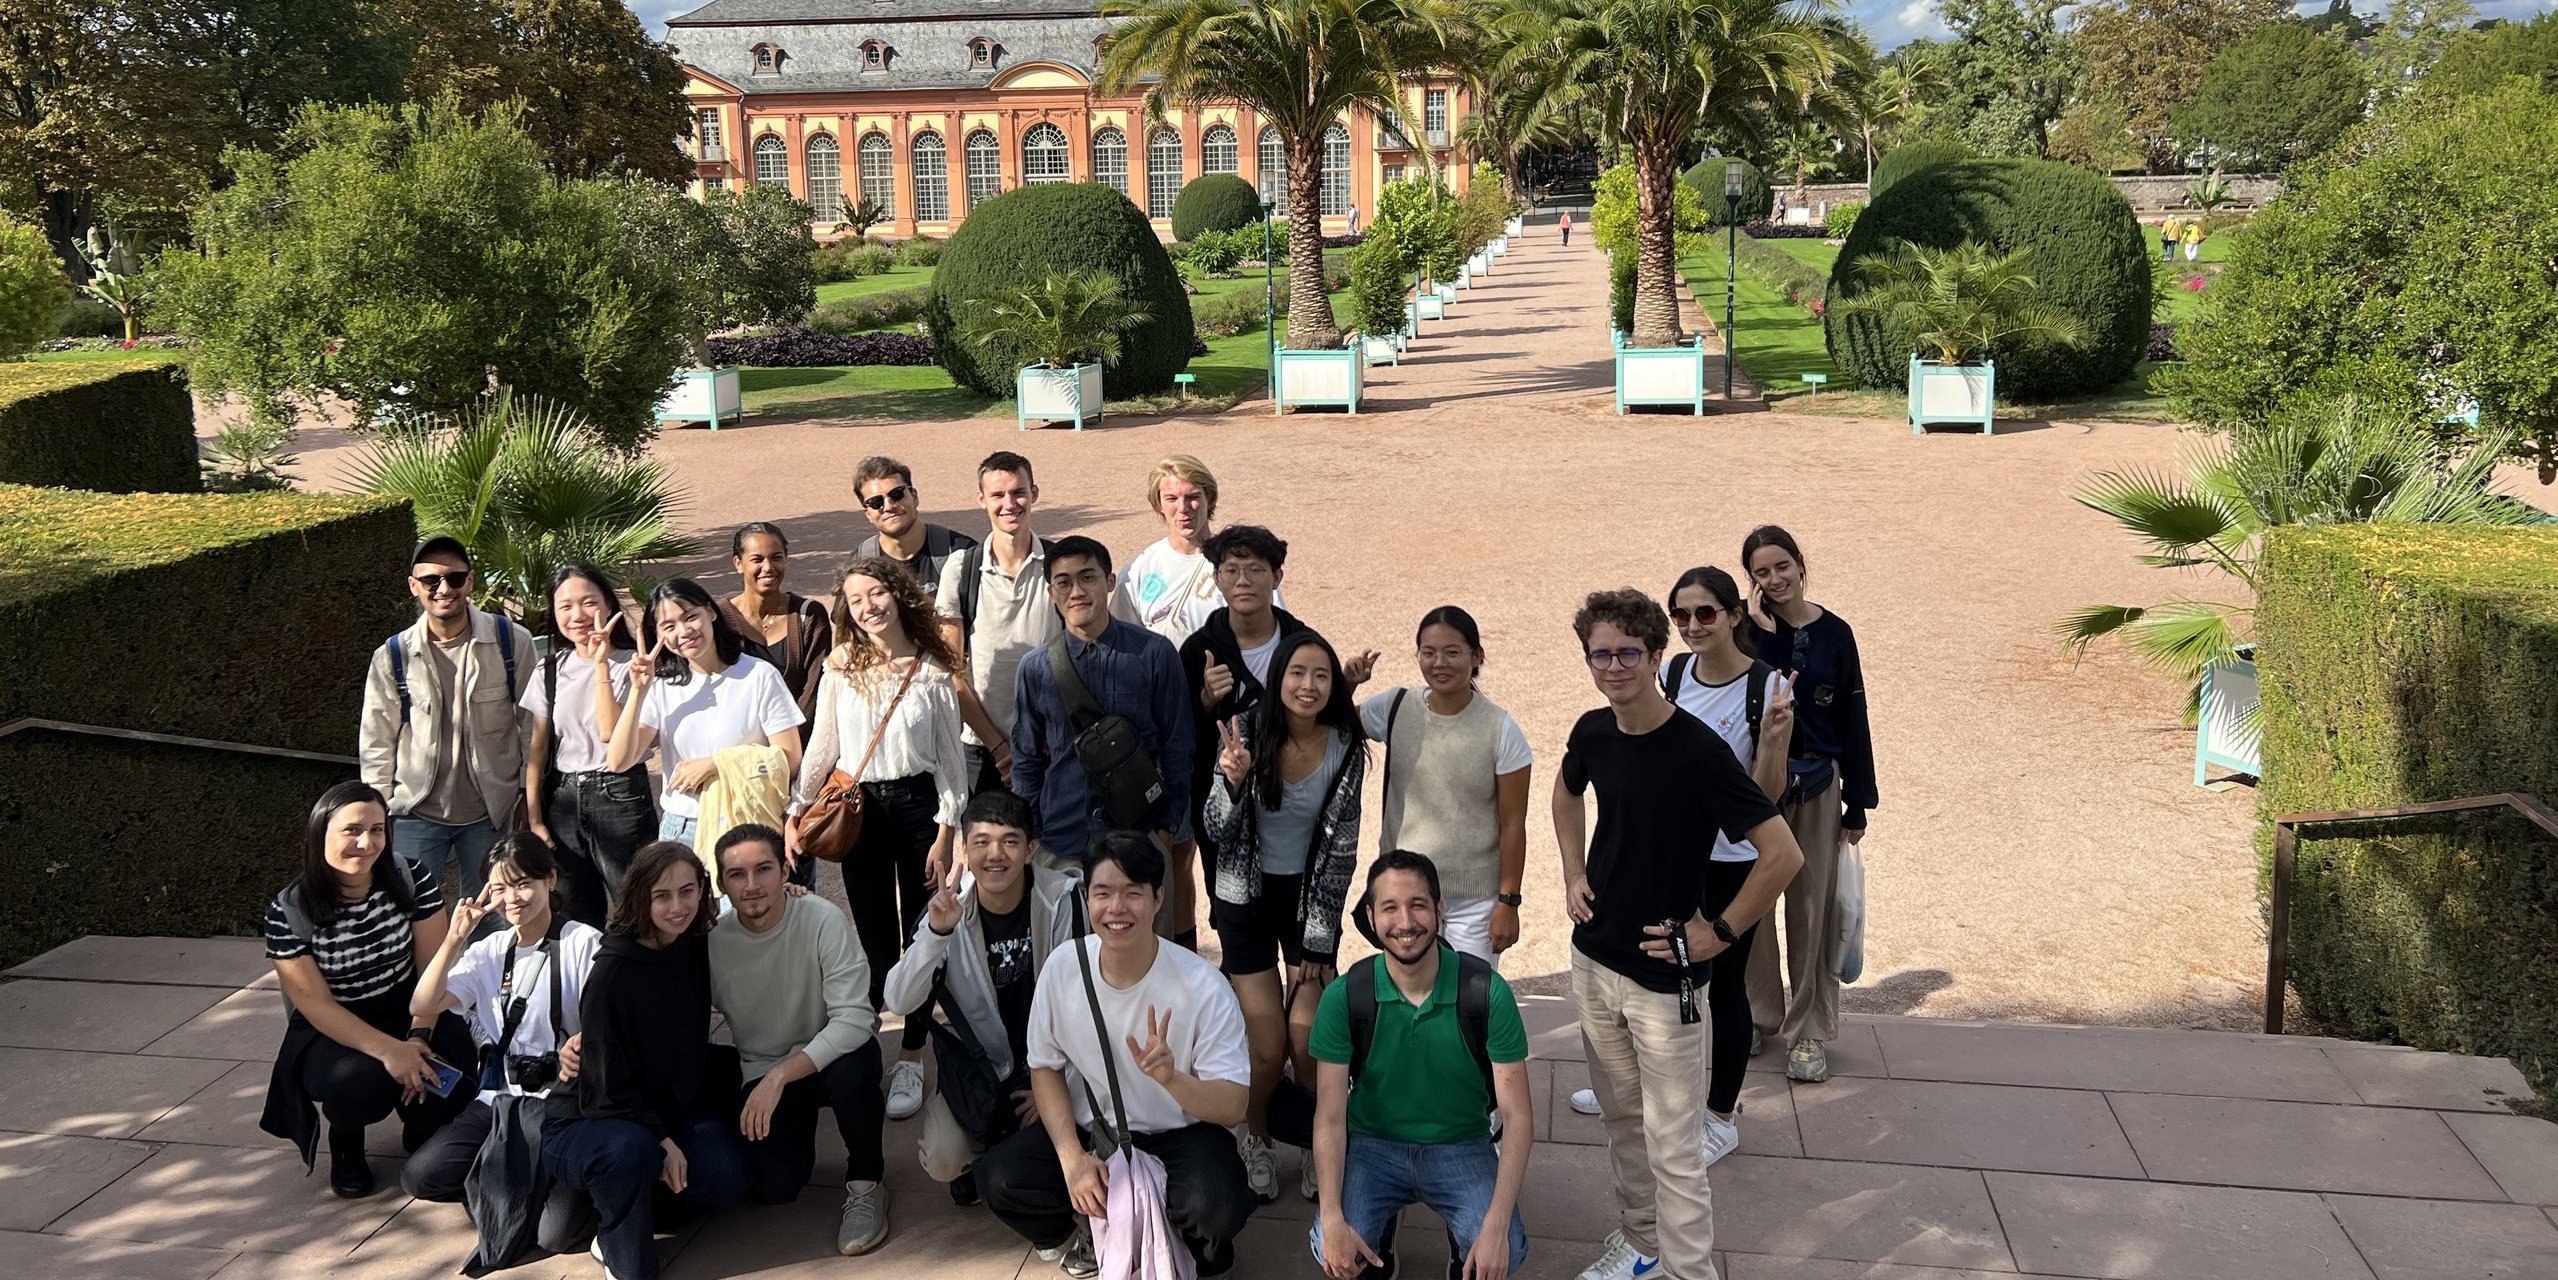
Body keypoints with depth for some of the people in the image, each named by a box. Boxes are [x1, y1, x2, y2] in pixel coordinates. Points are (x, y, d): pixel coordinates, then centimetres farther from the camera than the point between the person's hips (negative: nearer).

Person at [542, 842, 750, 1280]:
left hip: (672, 1110, 6)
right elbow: (608, 1084, -19)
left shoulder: (696, 947, -3)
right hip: (587, 1122, -6)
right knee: (630, 1152, -39)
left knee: (726, 1178, -20)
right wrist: (661, 1142, -20)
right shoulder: (612, 971, -22)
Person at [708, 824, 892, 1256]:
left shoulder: (822, 920, -23)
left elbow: (855, 1019, -29)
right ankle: (799, 1132, 22)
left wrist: (779, 1076, -35)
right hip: (761, 1071, 2)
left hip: (833, 1055, -2)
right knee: (773, 1187, -17)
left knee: (852, 1067, -37)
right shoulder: (712, 941, -14)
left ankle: (865, 1181, -8)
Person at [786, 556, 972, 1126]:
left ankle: (911, 1060, 13)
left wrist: (946, 833, -6)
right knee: (873, 936, 6)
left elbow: (951, 758, -2)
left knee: (922, 935, 2)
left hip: (918, 805, -1)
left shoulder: (931, 671, -4)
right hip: (858, 809, 1)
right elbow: (820, 749, 5)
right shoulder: (840, 668, 1)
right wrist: (796, 813, -3)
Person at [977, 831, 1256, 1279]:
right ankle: (1077, 1236, 12)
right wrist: (1072, 1156, -14)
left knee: (1216, 1208, -33)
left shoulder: (1203, 987, -21)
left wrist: (1171, 1078, -41)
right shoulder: (1063, 967, -12)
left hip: (1181, 1136, -3)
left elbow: (1234, 1107, -20)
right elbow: (1046, 1067, 1)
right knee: (998, 1180, -21)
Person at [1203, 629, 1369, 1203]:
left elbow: (1341, 849, -5)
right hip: (1246, 898, -1)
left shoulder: (1346, 747, -11)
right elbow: (1219, 832, -11)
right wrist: (1233, 782, -32)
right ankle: (1256, 1138, 25)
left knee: (1309, 1041, -8)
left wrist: (1317, 942, -6)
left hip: (1310, 898, 1)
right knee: (1268, 1046, -5)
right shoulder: (1246, 731, -14)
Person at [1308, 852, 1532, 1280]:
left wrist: (1497, 1226, -26)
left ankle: (1464, 1240, 12)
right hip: (1373, 1144, 1)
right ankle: (1380, 1227, 13)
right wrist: (1332, 1219, -26)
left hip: (1462, 1147, 0)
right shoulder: (1344, 997, -14)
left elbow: (1517, 1114, -15)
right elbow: (1330, 1116, -12)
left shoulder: (1487, 992, -17)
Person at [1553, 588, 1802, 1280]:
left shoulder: (1697, 750, -21)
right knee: (1621, 1117, 21)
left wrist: (1719, 932, -16)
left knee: (1672, 1146, 0)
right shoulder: (1592, 732, -2)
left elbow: (1783, 854, -21)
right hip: (1594, 961, 6)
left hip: (1663, 977, -6)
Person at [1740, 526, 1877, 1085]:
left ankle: (1809, 1031, 17)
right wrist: (1763, 628, -23)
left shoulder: (1833, 633, -2)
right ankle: (1759, 1014, 27)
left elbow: (1853, 721, 3)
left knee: (1811, 908, 6)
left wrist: (1857, 806, 4)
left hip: (1816, 785, 0)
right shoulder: (1747, 627, -5)